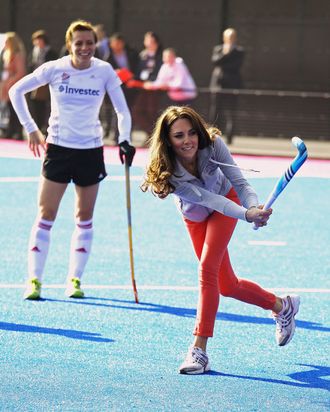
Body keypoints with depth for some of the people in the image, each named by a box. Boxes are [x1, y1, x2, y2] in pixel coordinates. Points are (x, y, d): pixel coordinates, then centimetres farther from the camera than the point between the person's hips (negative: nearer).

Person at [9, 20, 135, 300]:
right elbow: (16, 91, 4)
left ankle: (75, 279, 14)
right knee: (46, 214, -3)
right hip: (58, 148, -1)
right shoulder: (54, 69, -6)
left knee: (85, 216, 5)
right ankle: (34, 280, 1)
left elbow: (122, 109, -2)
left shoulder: (104, 71, -5)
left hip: (91, 151, 1)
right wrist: (31, 128, 1)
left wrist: (124, 140, -18)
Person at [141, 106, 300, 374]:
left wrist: (254, 206, -52)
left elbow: (239, 183, -30)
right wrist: (247, 215, -55)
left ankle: (199, 350, -21)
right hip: (195, 217, 2)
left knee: (207, 268, -21)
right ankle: (282, 306, 35)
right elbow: (207, 199, -41)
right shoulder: (167, 171, -35)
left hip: (227, 201, -2)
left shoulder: (212, 145, -32)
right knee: (227, 286, 8)